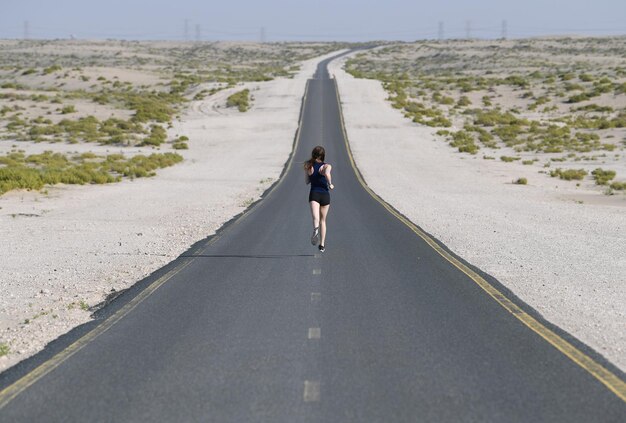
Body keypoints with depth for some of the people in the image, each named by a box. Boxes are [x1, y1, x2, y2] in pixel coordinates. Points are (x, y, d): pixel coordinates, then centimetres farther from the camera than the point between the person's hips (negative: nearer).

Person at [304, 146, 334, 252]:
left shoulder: (308, 165, 5)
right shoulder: (326, 166, -4)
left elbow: (307, 181, 12)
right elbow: (327, 174, -26)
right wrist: (330, 185, -11)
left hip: (313, 194, 0)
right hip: (325, 194, 0)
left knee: (316, 218, -21)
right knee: (323, 220, 18)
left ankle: (316, 229, -57)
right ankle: (322, 244, 21)